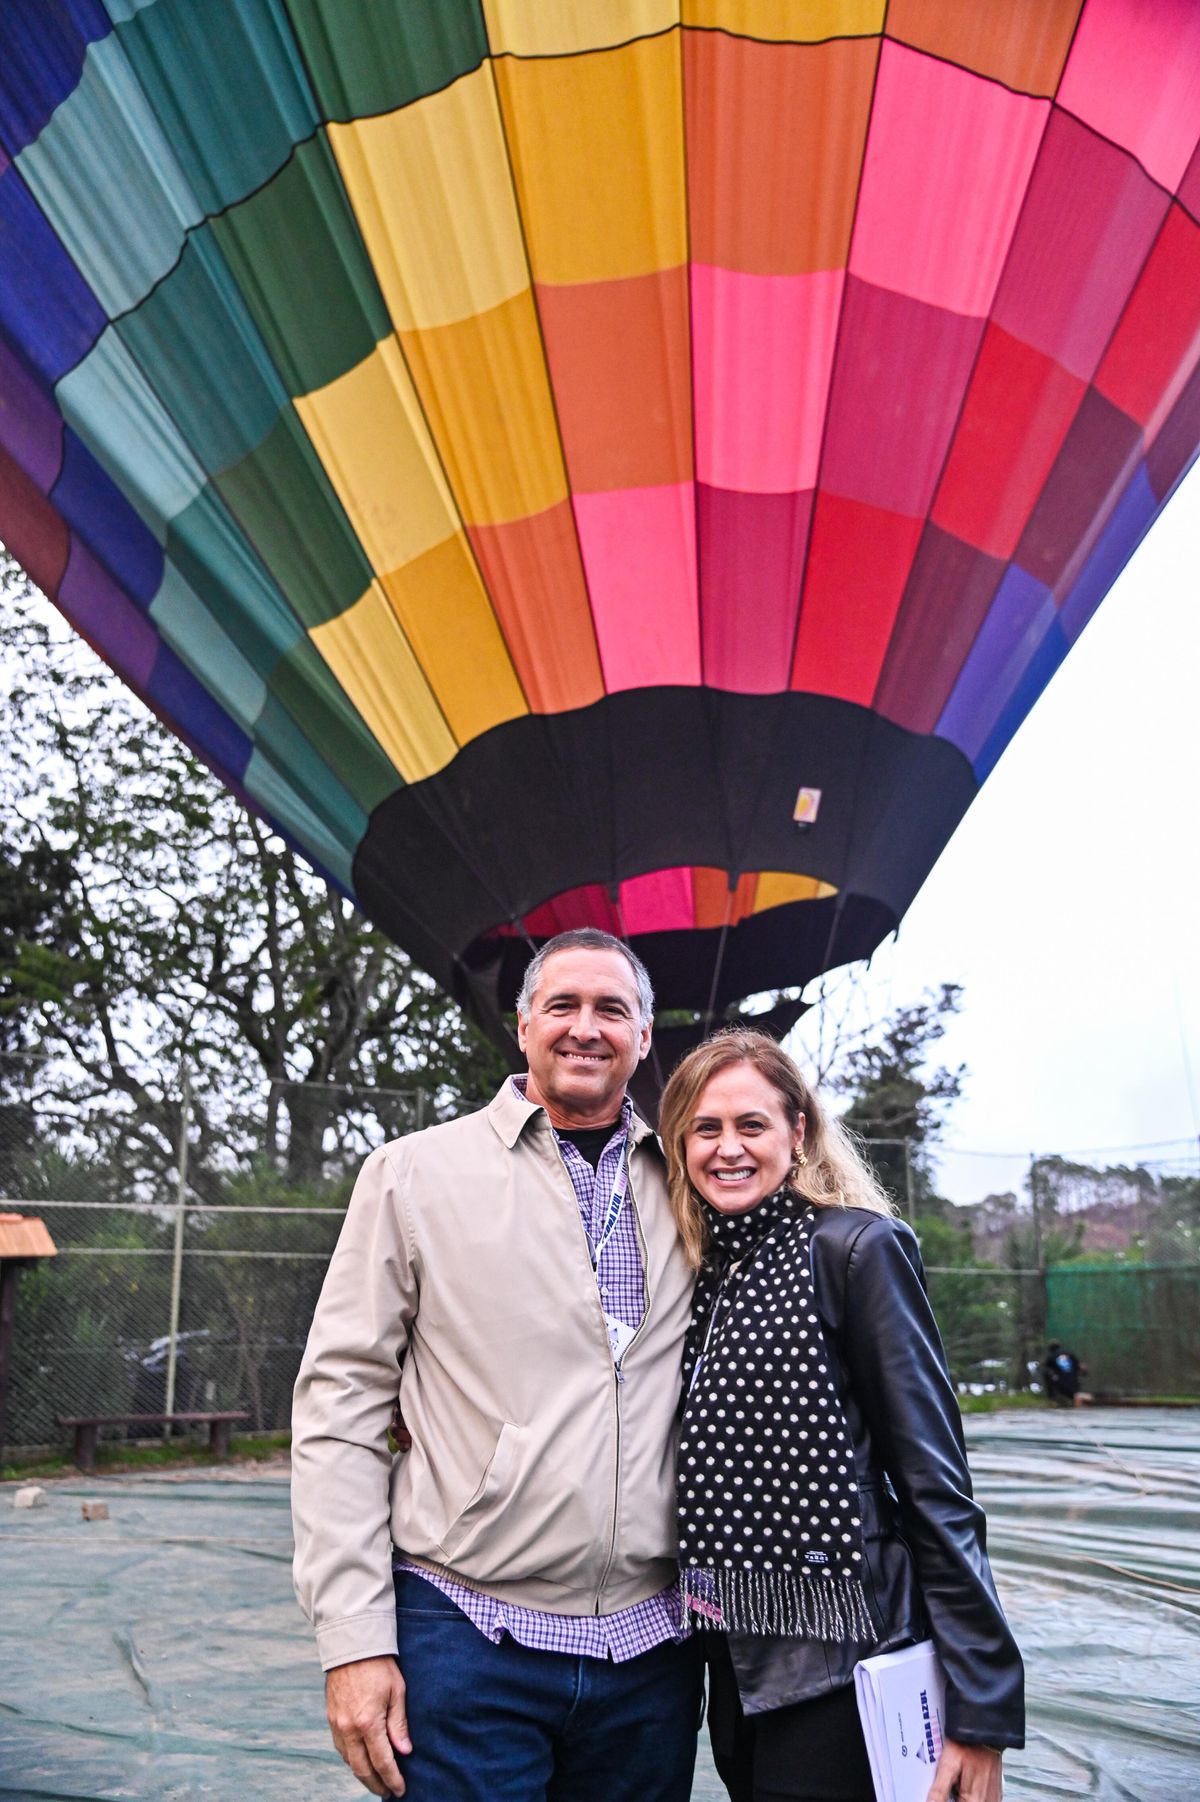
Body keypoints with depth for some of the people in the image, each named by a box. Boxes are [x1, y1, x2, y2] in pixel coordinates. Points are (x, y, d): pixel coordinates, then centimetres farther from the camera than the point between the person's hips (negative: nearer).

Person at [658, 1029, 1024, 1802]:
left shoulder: (856, 1247, -12)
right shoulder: (700, 1272, 7)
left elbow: (933, 1482, -14)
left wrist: (980, 1709, -15)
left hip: (836, 1670, -6)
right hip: (736, 1663, 6)